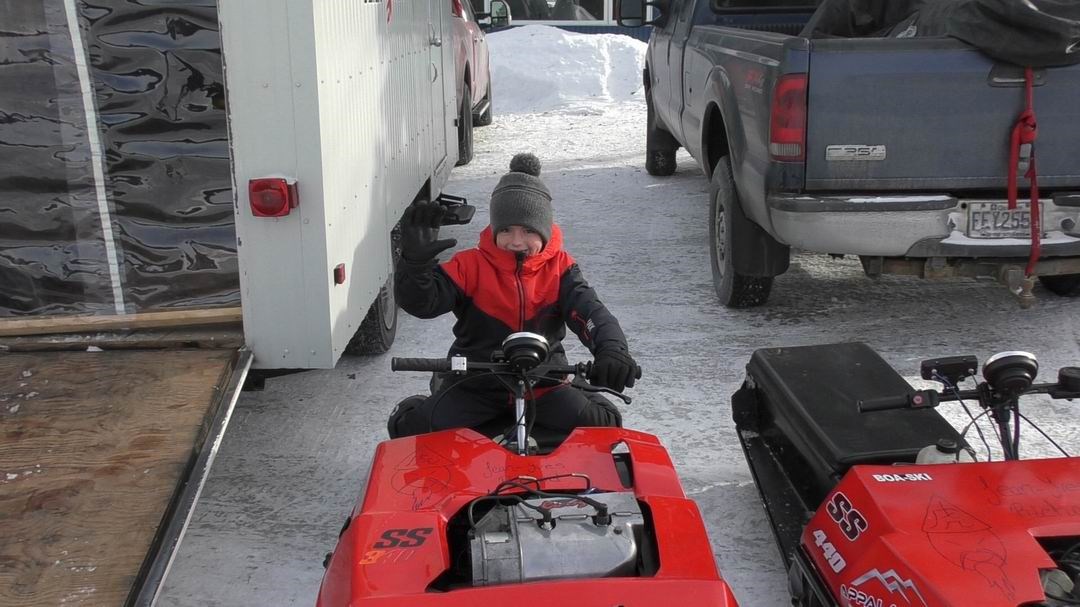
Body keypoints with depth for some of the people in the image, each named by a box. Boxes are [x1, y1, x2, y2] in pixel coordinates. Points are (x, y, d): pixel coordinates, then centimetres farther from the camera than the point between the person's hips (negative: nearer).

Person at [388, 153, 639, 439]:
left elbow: (589, 310, -13)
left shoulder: (559, 267, 0)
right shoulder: (472, 265, -5)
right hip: (476, 383, -1)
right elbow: (422, 301, -13)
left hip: (543, 382, 1)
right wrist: (415, 261, -34)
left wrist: (612, 348, -35)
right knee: (411, 428, -18)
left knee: (602, 423, -18)